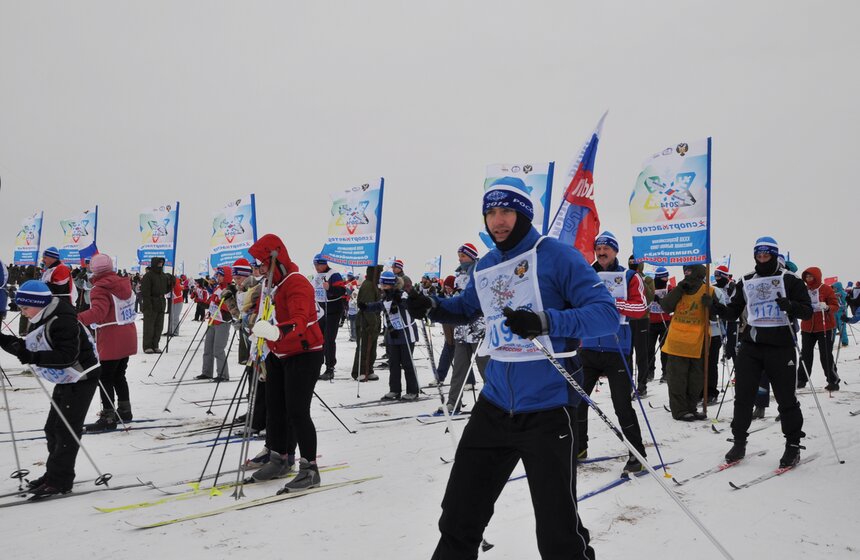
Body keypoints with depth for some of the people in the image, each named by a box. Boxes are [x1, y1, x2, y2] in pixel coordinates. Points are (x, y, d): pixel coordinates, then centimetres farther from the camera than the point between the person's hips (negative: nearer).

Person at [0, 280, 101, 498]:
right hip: (66, 380, 10)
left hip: (82, 378, -10)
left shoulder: (63, 321, -24)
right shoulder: (41, 320, 8)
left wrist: (35, 358, -33)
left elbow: (67, 356, -30)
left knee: (66, 429, -7)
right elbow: (29, 348, 11)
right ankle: (55, 474, 23)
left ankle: (59, 480, 1)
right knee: (52, 428, 13)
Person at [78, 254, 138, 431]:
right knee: (119, 376, 21)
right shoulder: (124, 285, 10)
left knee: (105, 378, -1)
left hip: (110, 343, -8)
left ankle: (109, 417, 2)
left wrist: (77, 319, -47)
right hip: (127, 339, 8)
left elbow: (98, 311, -33)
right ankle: (124, 410, 30)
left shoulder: (100, 289, -15)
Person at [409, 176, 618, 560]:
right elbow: (466, 308, 27)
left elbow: (607, 313, -15)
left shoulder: (558, 256, -9)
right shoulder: (486, 266, 10)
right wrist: (432, 306, 5)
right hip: (495, 406, 6)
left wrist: (546, 321, -30)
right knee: (460, 514, 14)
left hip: (547, 410, -5)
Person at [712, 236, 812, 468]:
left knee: (786, 397, 3)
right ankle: (739, 442, 15)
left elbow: (808, 311, -2)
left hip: (780, 345, -3)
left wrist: (790, 306, -23)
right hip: (751, 345, 3)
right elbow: (734, 312, 14)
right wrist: (718, 307, -6)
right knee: (743, 396, 4)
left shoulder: (789, 280, 1)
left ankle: (793, 445, 18)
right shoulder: (746, 282, 12)